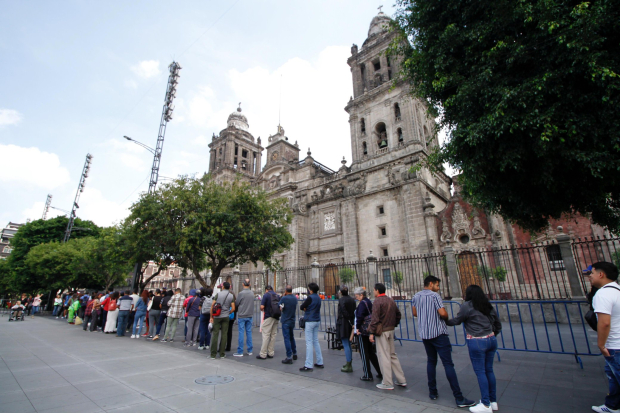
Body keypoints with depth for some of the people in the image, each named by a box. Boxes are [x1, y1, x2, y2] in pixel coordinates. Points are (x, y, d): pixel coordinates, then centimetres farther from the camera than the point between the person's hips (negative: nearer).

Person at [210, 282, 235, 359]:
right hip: (225, 317, 1)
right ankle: (222, 354, 11)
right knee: (224, 334, 7)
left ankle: (213, 354, 6)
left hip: (217, 317, -1)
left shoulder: (218, 294, -2)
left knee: (215, 334, 3)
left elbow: (212, 305, -5)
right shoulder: (231, 296, 1)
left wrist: (211, 316, 2)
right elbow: (233, 308, -3)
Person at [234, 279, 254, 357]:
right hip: (250, 315, 5)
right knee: (249, 332, 11)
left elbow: (236, 304, -5)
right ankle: (250, 350, 16)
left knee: (241, 333, 1)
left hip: (242, 315, -4)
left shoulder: (241, 293, -14)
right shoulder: (252, 293, 1)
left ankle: (240, 352, 6)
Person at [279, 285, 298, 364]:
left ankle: (289, 357, 0)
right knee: (292, 338, 19)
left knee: (287, 339, -1)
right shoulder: (295, 298, 3)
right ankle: (294, 354, 29)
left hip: (285, 321, -6)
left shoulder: (284, 298, -16)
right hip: (292, 321, 6)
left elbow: (280, 309, -4)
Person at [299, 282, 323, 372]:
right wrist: (306, 308, 2)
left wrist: (304, 308, 8)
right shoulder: (318, 298, 9)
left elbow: (301, 307, -11)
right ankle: (319, 362, 21)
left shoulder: (310, 297, -16)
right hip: (317, 321, 8)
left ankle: (308, 365, -2)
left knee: (309, 342, -4)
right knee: (316, 342, 16)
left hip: (310, 321, -8)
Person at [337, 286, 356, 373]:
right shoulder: (352, 299, 6)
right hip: (350, 324, 8)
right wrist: (352, 321, 4)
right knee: (348, 344, 19)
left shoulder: (341, 300, -14)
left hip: (343, 323, -7)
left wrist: (350, 321, -14)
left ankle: (349, 366, 3)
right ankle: (349, 363, 29)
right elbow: (354, 311, 4)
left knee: (346, 345, -1)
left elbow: (344, 312, -21)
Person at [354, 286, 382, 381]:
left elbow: (360, 316, -27)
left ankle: (368, 375, 12)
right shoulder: (369, 302, 10)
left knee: (364, 353, 3)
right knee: (371, 352, 18)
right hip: (369, 331, 9)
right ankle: (381, 373, 24)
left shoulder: (362, 303, -18)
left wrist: (357, 328, -16)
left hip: (362, 331, -9)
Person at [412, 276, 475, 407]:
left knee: (431, 362, 16)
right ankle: (459, 398, 0)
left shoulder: (415, 297, 8)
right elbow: (443, 313, -18)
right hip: (438, 333, -6)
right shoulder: (434, 295, -12)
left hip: (424, 334, 6)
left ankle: (433, 392, 19)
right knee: (448, 364, -3)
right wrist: (447, 318, 3)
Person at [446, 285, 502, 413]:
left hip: (477, 342, -7)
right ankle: (493, 401, 28)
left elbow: (456, 321, -4)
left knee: (480, 372, 3)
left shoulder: (467, 306, -10)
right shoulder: (488, 306, 9)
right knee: (489, 370, 17)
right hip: (491, 340, 7)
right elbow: (498, 324, 16)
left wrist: (445, 322, 11)